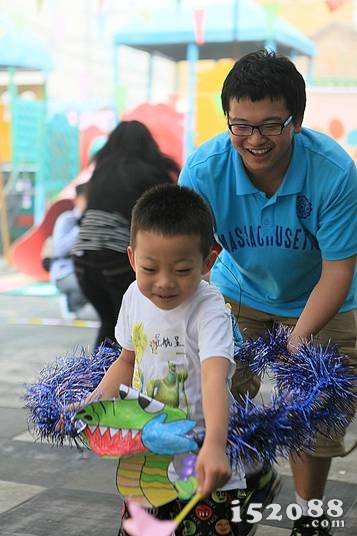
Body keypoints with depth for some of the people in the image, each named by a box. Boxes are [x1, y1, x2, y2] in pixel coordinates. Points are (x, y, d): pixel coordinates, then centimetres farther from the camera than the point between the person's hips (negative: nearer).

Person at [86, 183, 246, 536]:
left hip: (204, 460, -5)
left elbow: (214, 378, -36)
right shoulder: (135, 297, -1)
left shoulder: (210, 311, -21)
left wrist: (214, 445, -51)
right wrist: (95, 401, 1)